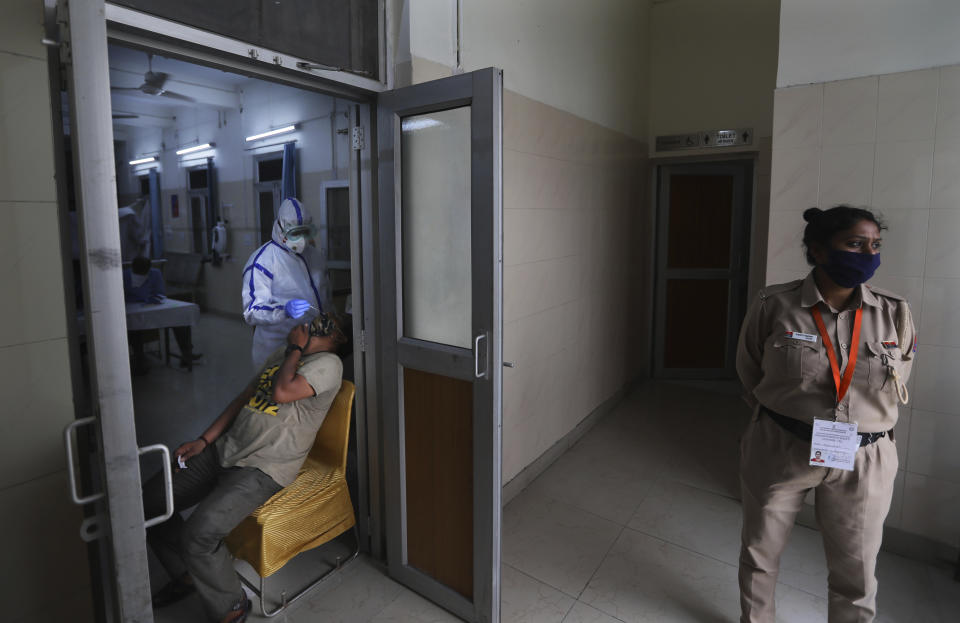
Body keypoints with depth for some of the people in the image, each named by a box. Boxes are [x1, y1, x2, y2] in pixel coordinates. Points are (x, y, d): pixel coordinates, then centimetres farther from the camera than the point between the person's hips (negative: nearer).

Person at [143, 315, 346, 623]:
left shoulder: (328, 363, -12)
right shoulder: (281, 354, 15)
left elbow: (281, 393, -26)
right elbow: (243, 398, 17)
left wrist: (296, 348, -10)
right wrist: (203, 440, 9)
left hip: (263, 468, -9)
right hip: (226, 449, 9)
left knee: (199, 533, -23)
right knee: (149, 500, 8)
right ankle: (186, 574, 30)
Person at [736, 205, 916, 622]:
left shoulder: (895, 314, -5)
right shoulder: (774, 305, -12)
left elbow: (895, 387, 11)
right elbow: (749, 372, 3)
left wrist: (859, 428, 10)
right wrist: (784, 415, 8)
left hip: (863, 462, 2)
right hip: (778, 451, -1)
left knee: (856, 575, 14)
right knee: (759, 553, 16)